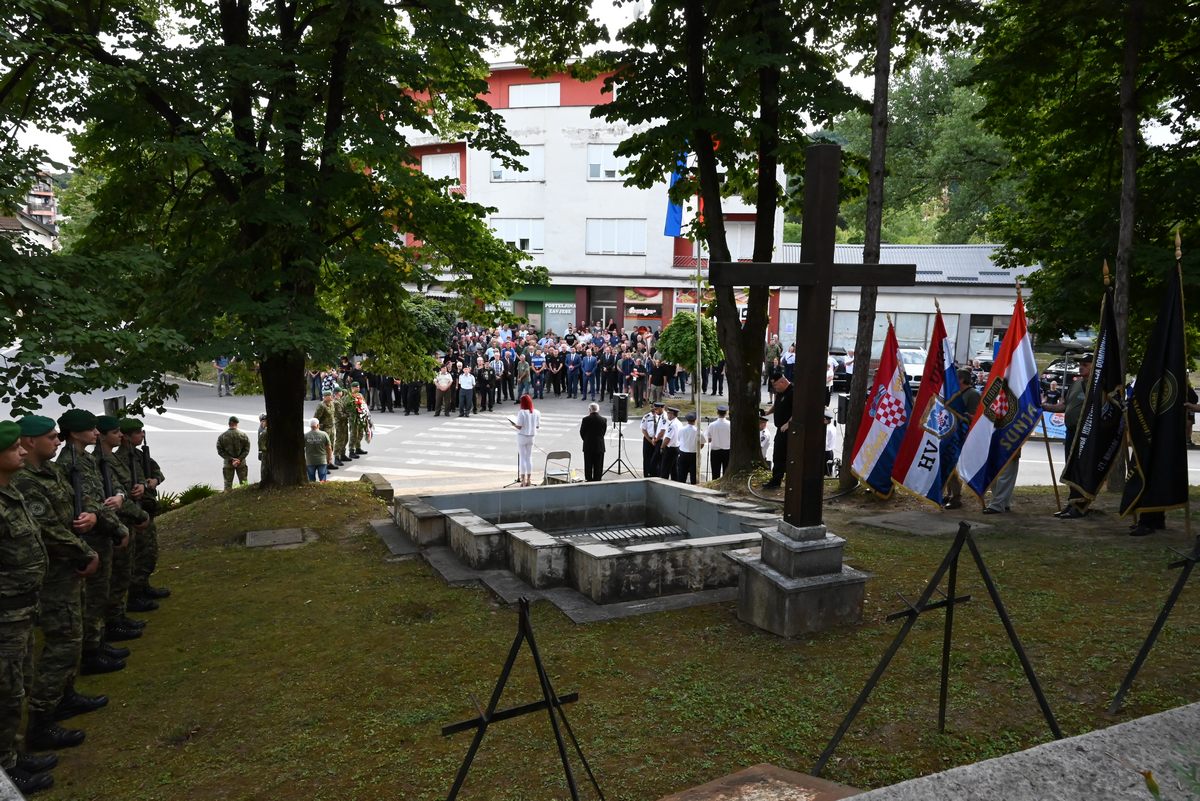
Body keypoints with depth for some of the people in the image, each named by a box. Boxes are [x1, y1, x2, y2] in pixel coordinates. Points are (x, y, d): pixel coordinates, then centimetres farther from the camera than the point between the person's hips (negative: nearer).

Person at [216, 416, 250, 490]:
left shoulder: (222, 436, -5)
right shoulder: (243, 435, -8)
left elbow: (220, 451, -6)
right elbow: (246, 450, -9)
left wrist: (230, 459, -8)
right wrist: (239, 459, -10)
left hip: (228, 462, 1)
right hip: (241, 463, -1)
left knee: (228, 483, 9)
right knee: (243, 482, 9)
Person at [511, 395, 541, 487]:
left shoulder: (521, 413, -17)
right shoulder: (536, 413, -3)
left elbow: (519, 427, -18)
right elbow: (538, 426, 3)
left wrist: (513, 424, 1)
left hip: (522, 436, -4)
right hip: (531, 437, 4)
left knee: (522, 458, 4)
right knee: (529, 458, 14)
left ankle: (523, 480, 4)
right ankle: (528, 480, 17)